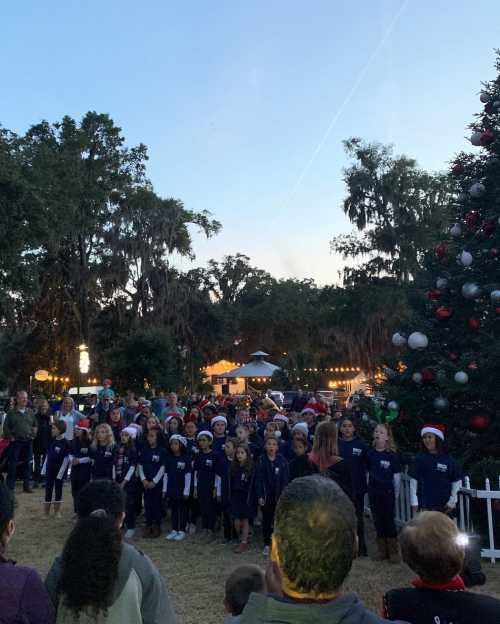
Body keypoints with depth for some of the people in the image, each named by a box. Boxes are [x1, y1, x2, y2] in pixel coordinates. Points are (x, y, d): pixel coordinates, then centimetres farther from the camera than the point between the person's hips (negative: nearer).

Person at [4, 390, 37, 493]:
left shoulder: (30, 412, 9)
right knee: (12, 464, -1)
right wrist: (10, 437, -8)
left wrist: (33, 435, 4)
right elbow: (5, 426, -1)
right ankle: (10, 486, 7)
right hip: (15, 442, -3)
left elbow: (35, 425, 16)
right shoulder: (11, 412, -1)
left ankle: (27, 485, 16)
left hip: (28, 442, 3)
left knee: (27, 464, 8)